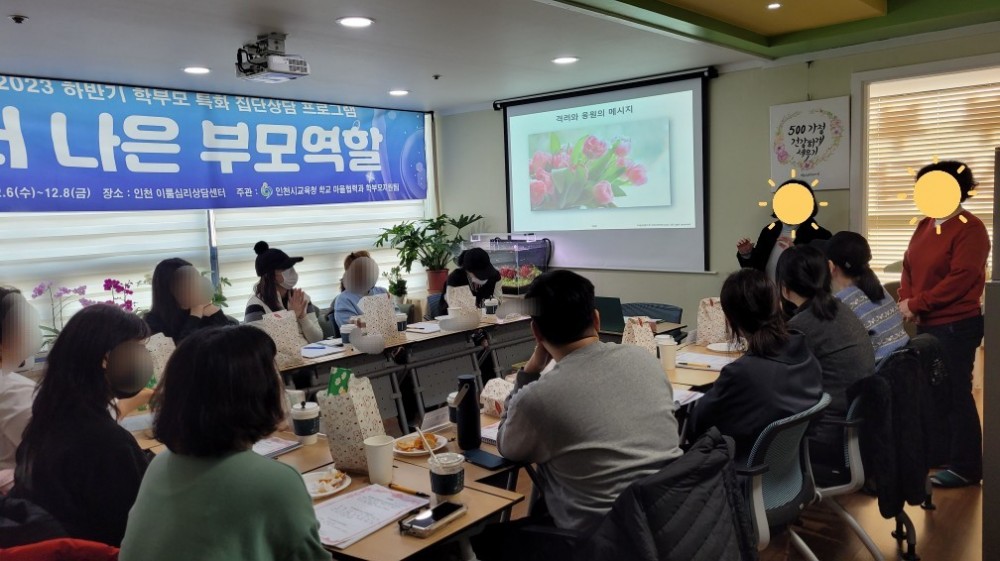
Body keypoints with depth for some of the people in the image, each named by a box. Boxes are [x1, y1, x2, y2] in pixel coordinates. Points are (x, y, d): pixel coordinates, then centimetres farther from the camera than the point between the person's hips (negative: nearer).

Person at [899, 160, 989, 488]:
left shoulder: (970, 229, -12)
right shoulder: (925, 226, 12)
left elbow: (961, 279, -20)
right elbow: (908, 267, 12)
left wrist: (916, 304, -18)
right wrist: (906, 301, -5)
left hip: (957, 326, -8)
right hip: (927, 324, 8)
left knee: (956, 394, -2)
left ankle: (966, 467, 8)